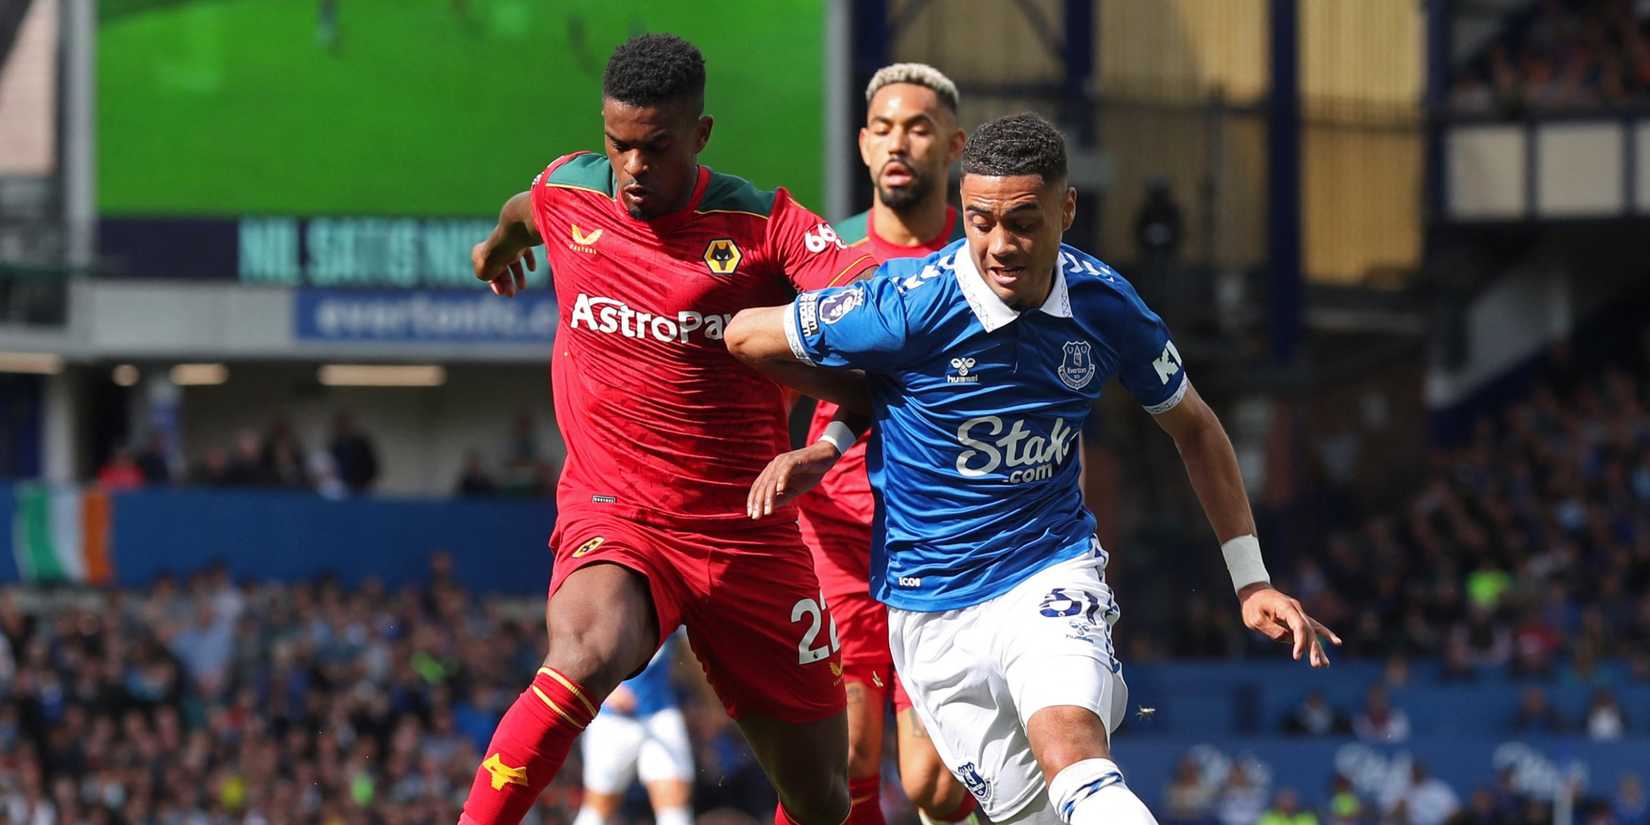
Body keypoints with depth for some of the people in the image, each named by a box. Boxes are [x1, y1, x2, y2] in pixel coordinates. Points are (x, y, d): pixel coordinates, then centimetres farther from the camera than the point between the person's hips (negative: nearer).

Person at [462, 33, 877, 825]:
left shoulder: (763, 226, -8)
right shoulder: (567, 195, 1)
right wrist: (499, 242, 49)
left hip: (748, 536, 0)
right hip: (613, 516, 0)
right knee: (588, 654, -36)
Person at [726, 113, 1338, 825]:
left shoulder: (1105, 304, -6)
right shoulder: (911, 304, -17)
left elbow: (1192, 427, 12)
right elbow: (747, 335, -4)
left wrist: (1250, 580, 9)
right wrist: (847, 423, 5)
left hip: (1052, 574, 0)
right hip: (931, 612, 0)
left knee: (1071, 759, -28)